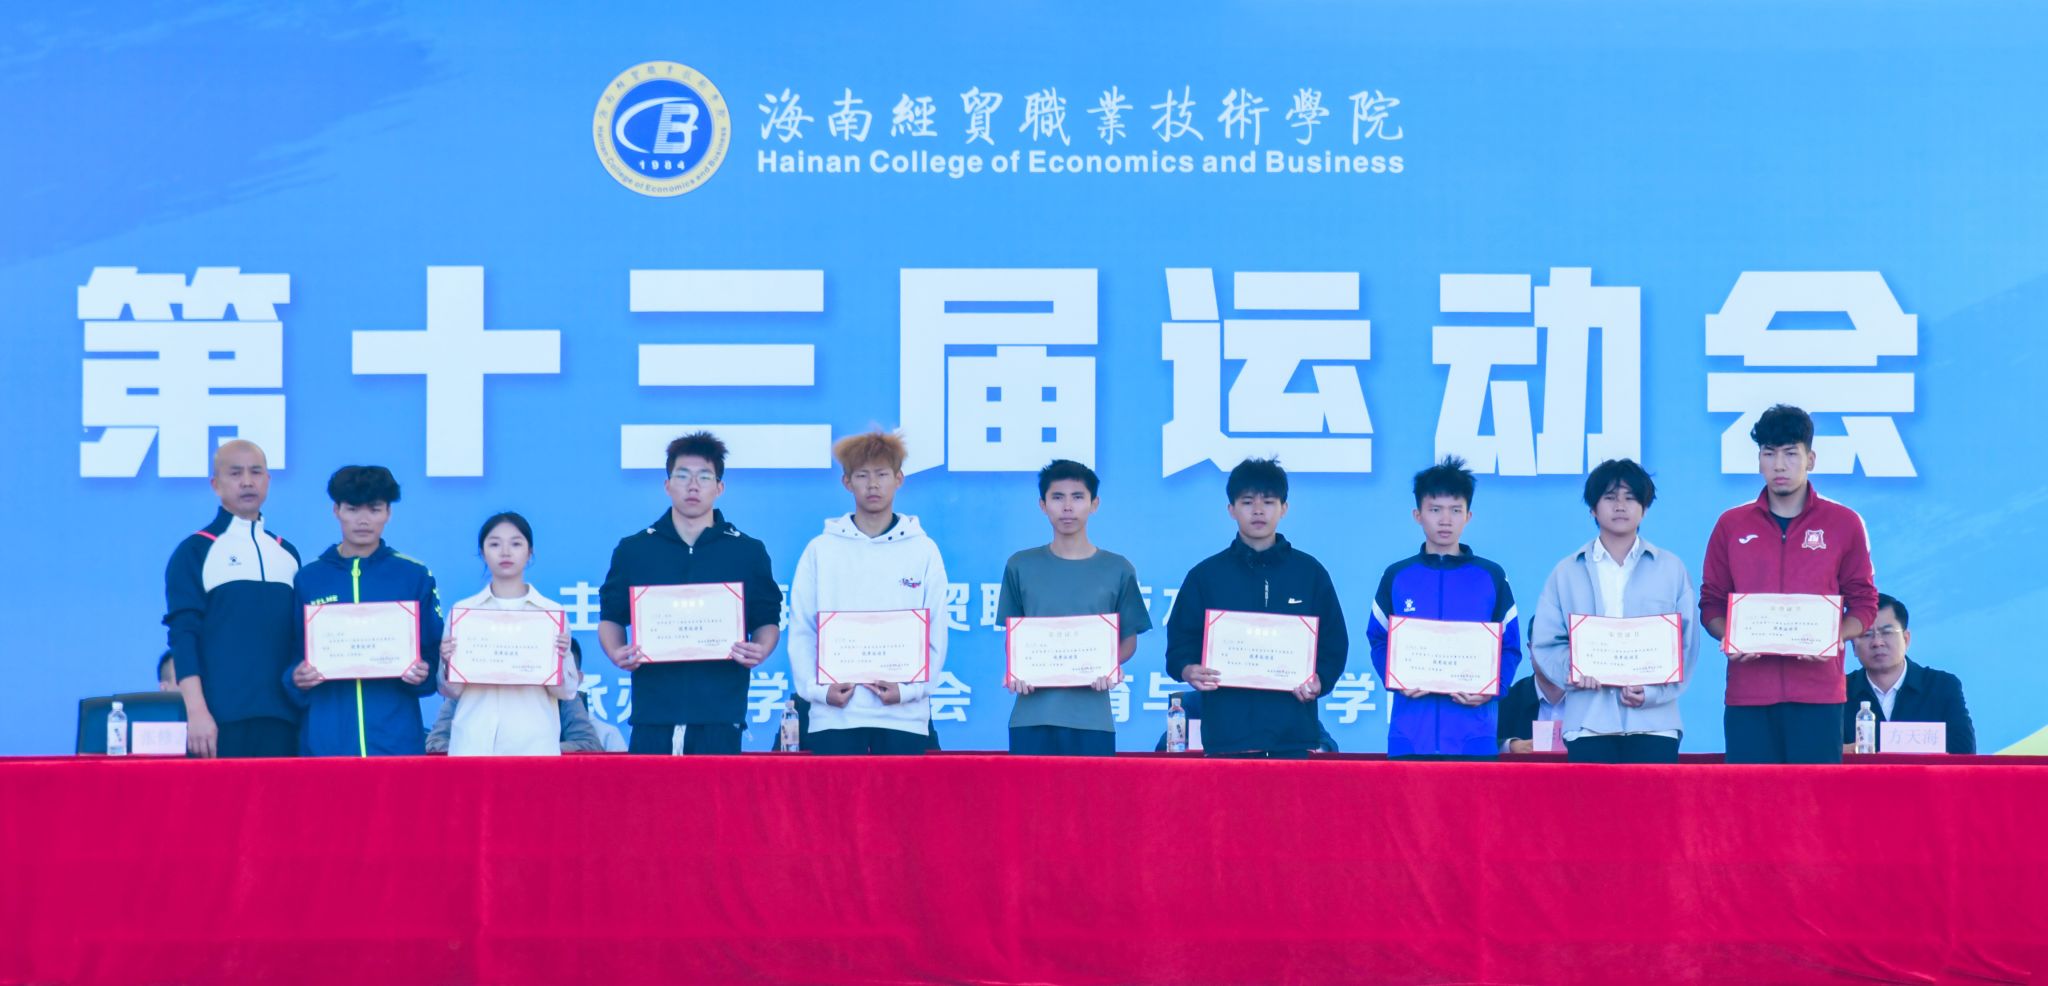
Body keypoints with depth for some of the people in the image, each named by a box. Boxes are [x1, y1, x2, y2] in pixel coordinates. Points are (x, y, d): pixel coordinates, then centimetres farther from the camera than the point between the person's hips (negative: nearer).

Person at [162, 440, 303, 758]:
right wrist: (196, 712, -14)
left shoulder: (287, 553, 17)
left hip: (282, 719, 4)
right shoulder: (194, 552, 3)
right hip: (220, 719, -4)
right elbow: (183, 636, -5)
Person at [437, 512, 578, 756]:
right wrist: (448, 662, -10)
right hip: (473, 744, 1)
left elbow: (566, 692, 4)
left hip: (533, 743, -1)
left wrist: (559, 659, -13)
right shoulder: (463, 611, 7)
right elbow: (451, 691, 8)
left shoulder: (552, 612, 5)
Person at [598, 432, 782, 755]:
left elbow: (768, 620, 12)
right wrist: (616, 653, -6)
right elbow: (610, 617, 15)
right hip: (653, 714, 1)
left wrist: (760, 650, -9)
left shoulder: (748, 552, 9)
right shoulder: (633, 550, 10)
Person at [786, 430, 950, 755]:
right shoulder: (821, 550, 9)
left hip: (903, 714, 0)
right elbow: (801, 631, 5)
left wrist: (909, 688, -9)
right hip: (834, 713, 0)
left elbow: (936, 633, 4)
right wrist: (815, 688, -9)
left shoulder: (924, 550, 8)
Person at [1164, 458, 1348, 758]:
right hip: (1226, 731, 0)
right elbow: (1180, 643, 9)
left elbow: (1335, 644, 11)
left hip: (1291, 732, 0)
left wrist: (1320, 681, -8)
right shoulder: (1205, 575, 9)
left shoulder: (1310, 573, 10)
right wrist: (1189, 671, -13)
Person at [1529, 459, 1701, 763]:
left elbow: (1687, 644, 5)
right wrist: (1572, 668, -14)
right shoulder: (1567, 572, 12)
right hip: (1588, 723, 0)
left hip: (1653, 722, 0)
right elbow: (1544, 643, 7)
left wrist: (1652, 692, -10)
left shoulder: (1672, 569, 11)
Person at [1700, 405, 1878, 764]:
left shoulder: (1844, 523, 7)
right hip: (1748, 692, 1)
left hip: (1818, 692, -1)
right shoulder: (1731, 525, 10)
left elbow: (1864, 604, 9)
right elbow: (1710, 603, 14)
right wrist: (1729, 637, -8)